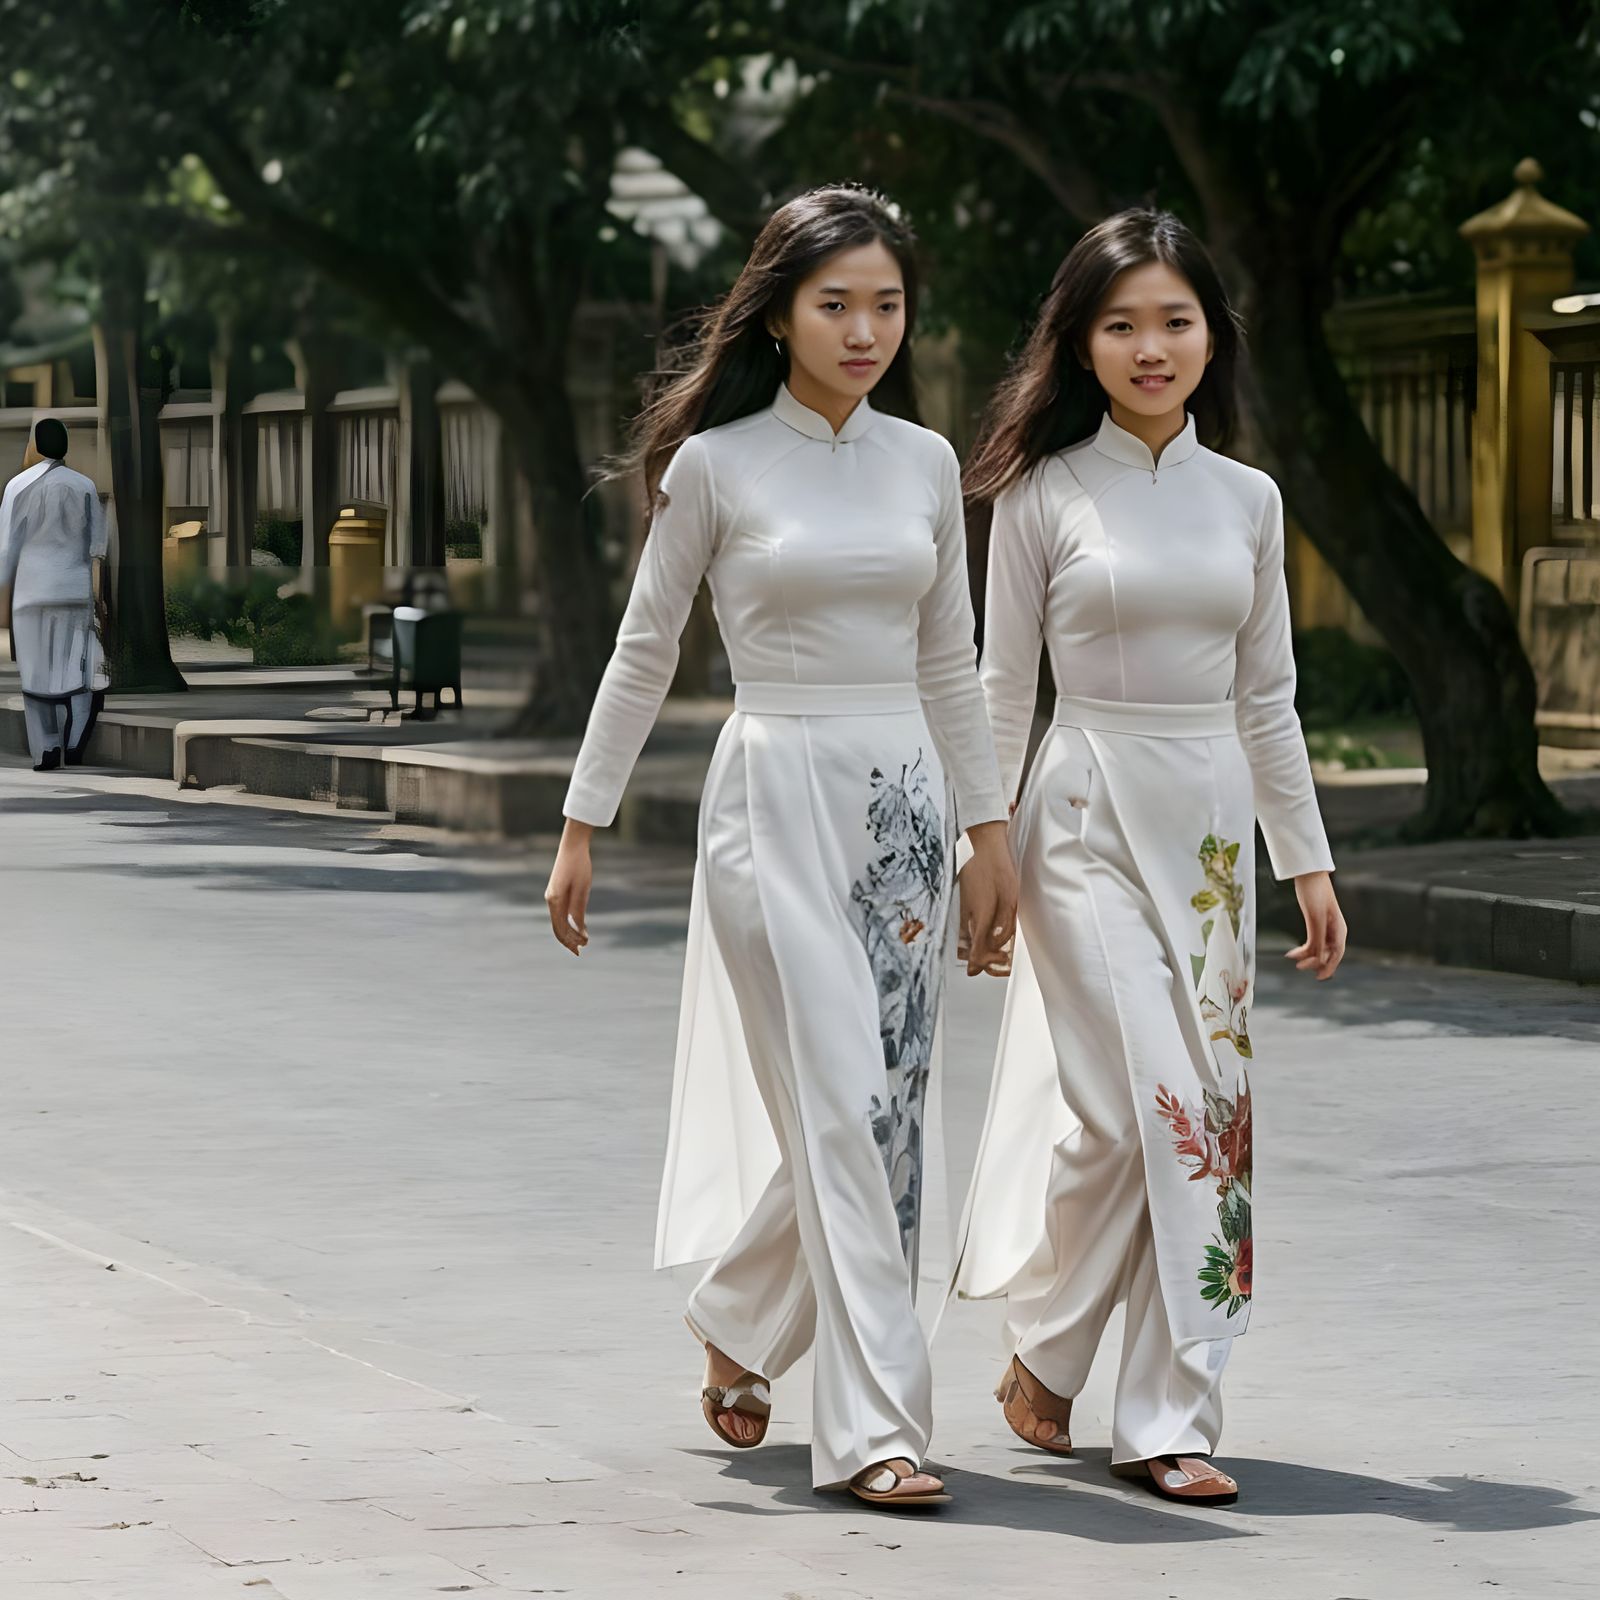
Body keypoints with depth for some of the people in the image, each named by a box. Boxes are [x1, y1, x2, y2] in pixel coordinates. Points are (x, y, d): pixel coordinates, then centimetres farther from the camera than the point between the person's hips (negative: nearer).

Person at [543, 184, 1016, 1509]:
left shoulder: (925, 463, 9)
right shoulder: (717, 464, -3)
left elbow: (950, 664, 15)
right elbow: (645, 653, 3)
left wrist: (989, 831, 12)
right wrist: (584, 824, 2)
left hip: (904, 801, 5)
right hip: (776, 792, -5)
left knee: (889, 1111, 6)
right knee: (839, 1108, -11)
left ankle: (737, 1326, 32)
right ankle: (873, 1424, -8)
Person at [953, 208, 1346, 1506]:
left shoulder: (1247, 500, 9)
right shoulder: (1045, 495, -1)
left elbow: (1265, 697, 14)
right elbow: (1002, 691, 2)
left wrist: (1309, 861, 11)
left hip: (1212, 820, 4)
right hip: (1090, 815, -4)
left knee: (1209, 1107, 1)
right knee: (1136, 1104, -13)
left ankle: (1169, 1421, 7)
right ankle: (1043, 1347, 10)